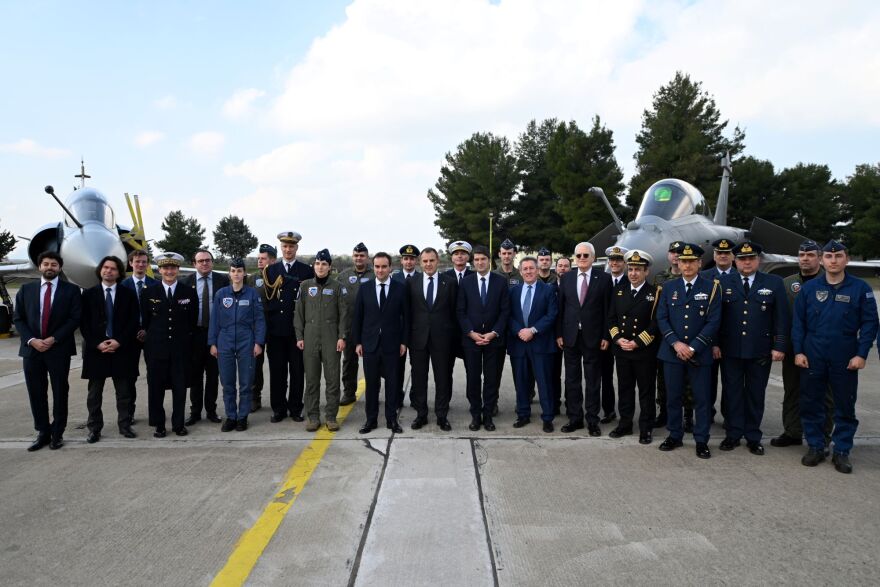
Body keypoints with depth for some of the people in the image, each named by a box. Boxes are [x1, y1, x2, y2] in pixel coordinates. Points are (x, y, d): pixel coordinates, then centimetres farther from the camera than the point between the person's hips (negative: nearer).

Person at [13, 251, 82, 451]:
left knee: (60, 393, 4)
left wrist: (53, 339, -14)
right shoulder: (26, 289, 10)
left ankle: (57, 433, 15)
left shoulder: (71, 290, 1)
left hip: (59, 349, -2)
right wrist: (31, 340, -9)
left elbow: (75, 318, -5)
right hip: (31, 349, 3)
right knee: (36, 393, 6)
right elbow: (18, 318, 6)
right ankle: (43, 432, 17)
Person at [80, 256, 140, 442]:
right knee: (94, 393, 6)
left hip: (122, 348, 0)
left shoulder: (128, 294, 4)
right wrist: (97, 343, -10)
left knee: (124, 391, 5)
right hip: (95, 348, 1)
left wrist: (119, 341, -11)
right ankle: (94, 428, 15)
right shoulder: (88, 294, 6)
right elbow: (83, 323, 2)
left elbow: (134, 321, 0)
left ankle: (125, 425, 14)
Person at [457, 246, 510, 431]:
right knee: (473, 378, 5)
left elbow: (505, 310, -1)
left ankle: (488, 415, 16)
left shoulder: (500, 282, 1)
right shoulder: (466, 282, 3)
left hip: (493, 338, 0)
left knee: (492, 379, 5)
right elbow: (460, 310, 2)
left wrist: (493, 333, -10)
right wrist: (471, 332, -9)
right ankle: (475, 415, 16)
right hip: (470, 338, 0)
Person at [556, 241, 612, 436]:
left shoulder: (604, 278, -3)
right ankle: (574, 418, 21)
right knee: (572, 379, 9)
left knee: (593, 380, 6)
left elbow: (607, 309, -3)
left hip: (593, 337, -2)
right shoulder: (566, 278, 5)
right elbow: (560, 307, 5)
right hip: (570, 336, 3)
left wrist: (606, 336, -6)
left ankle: (592, 420, 16)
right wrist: (559, 334, 2)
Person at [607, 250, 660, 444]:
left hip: (645, 351, -4)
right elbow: (611, 319, 9)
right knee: (624, 388, 13)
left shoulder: (656, 293, -5)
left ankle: (646, 428, 15)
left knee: (646, 390, 5)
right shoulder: (618, 292, 9)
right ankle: (625, 424, 24)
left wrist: (637, 342, -15)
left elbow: (656, 323, -11)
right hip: (621, 350, 4)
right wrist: (618, 339, -7)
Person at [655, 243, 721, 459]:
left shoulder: (711, 288, -1)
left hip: (700, 353, -2)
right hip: (672, 351, 2)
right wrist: (676, 343, -11)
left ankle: (701, 441, 15)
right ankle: (674, 436, 22)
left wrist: (693, 347, -13)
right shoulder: (669, 287, 6)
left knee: (702, 399, 4)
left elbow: (713, 322, -6)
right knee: (673, 397, 9)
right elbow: (661, 319, 3)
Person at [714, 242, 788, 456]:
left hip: (760, 351, 0)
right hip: (730, 350, 0)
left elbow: (781, 317, 1)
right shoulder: (723, 283, 3)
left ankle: (753, 437, 20)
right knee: (733, 393, 8)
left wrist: (779, 346, -5)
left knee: (756, 394, 9)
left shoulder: (774, 283, 3)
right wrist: (715, 343, -2)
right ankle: (733, 434, 19)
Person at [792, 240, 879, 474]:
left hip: (845, 360, -1)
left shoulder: (860, 288, -1)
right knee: (810, 404, 7)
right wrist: (798, 351, -3)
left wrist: (861, 354, -9)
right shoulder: (809, 288, 2)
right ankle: (815, 447, 21)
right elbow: (798, 322, 4)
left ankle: (842, 452, 20)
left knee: (845, 407, 7)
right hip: (812, 358, 1)